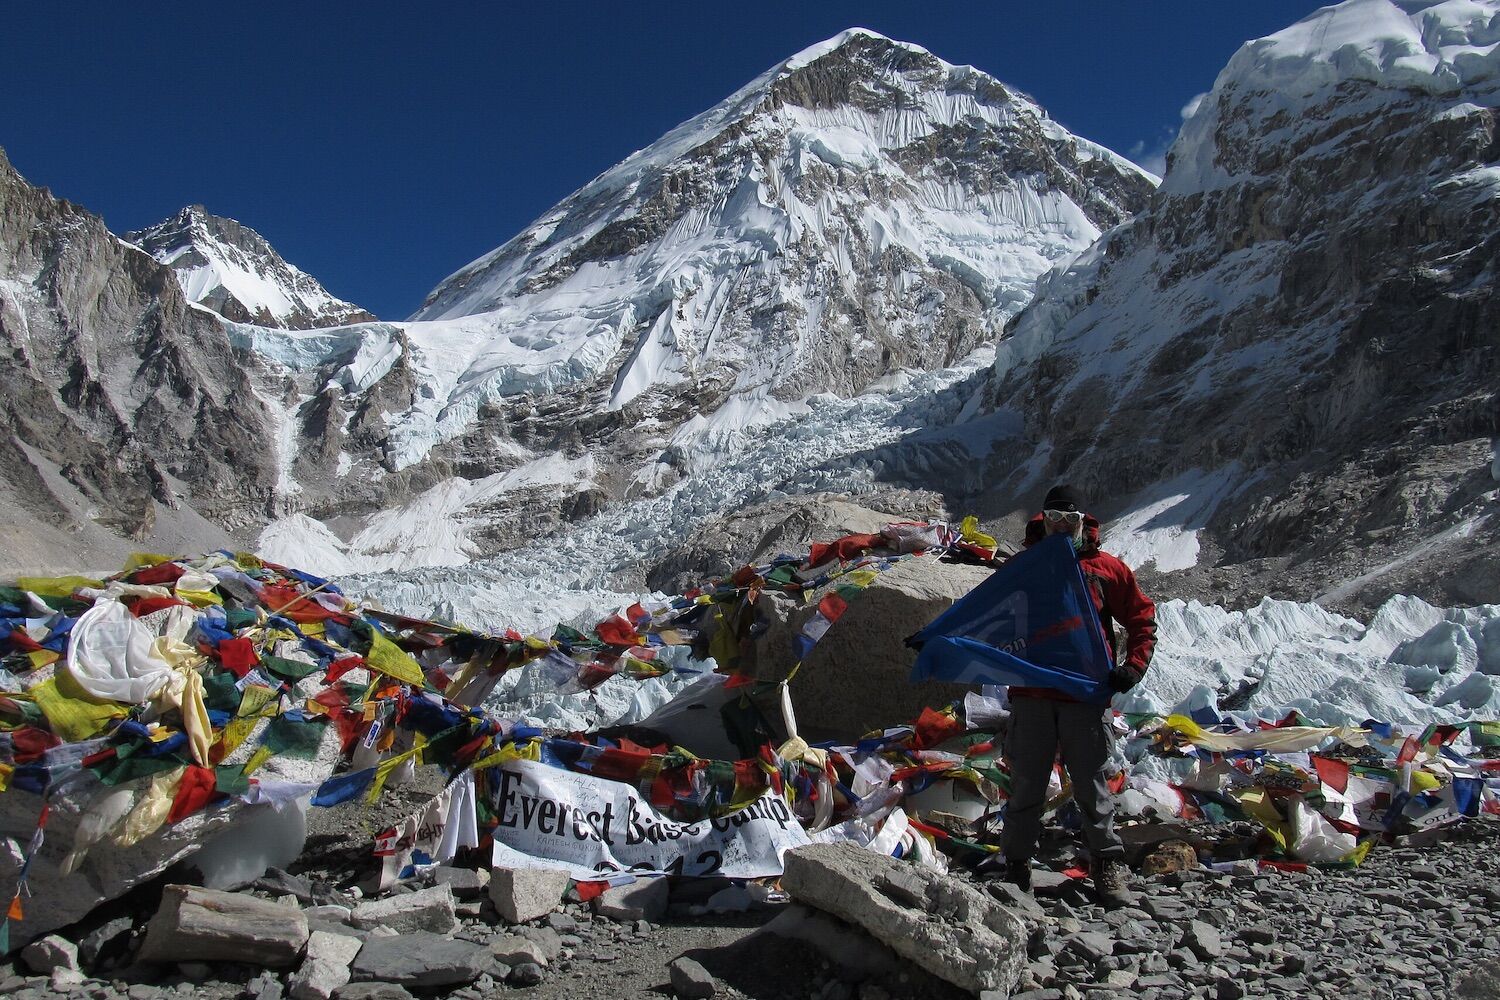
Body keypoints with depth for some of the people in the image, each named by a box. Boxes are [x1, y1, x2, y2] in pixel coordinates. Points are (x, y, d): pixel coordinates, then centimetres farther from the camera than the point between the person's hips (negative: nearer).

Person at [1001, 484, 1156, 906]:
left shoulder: (1106, 569, 6)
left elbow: (1143, 619, 10)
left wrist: (1132, 668, -3)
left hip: (1086, 697, -1)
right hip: (1031, 697, 1)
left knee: (1093, 788, 4)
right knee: (1026, 788, 7)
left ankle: (1108, 864, 15)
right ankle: (1017, 864, 16)